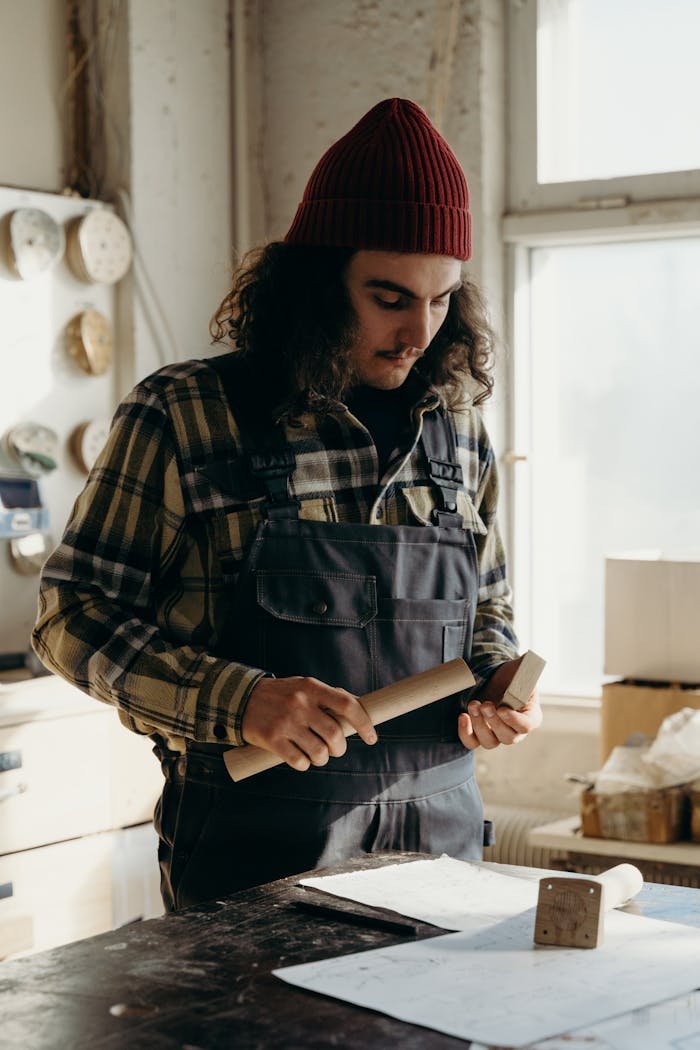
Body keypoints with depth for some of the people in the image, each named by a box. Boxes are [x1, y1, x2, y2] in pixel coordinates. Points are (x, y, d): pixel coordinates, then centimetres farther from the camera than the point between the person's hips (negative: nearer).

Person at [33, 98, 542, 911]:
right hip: (253, 841, -4)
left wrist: (498, 675, -4)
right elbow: (74, 617, -8)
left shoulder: (457, 426, 6)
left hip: (438, 831, 4)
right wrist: (240, 700, -22)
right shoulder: (183, 417, -9)